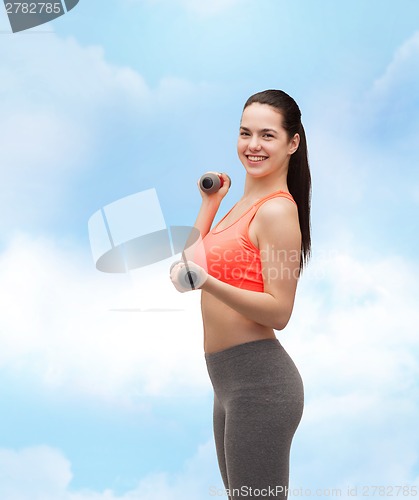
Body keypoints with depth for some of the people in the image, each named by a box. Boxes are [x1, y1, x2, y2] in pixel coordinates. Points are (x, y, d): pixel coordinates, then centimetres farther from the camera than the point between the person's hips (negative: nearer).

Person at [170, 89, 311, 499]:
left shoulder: (277, 209, -16)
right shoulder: (246, 201, 11)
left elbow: (279, 312, -20)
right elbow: (195, 260, 20)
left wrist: (207, 282, -30)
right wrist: (211, 201, 17)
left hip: (258, 380, -10)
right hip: (232, 379, 10)